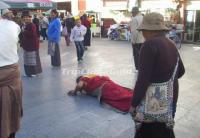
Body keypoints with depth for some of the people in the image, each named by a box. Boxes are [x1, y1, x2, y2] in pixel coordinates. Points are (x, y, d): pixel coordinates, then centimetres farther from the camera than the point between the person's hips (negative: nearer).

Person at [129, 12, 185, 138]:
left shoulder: (150, 44, -20)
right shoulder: (171, 44, 5)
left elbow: (143, 78, -24)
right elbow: (181, 71, 17)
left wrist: (134, 103, -15)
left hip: (154, 101, -8)